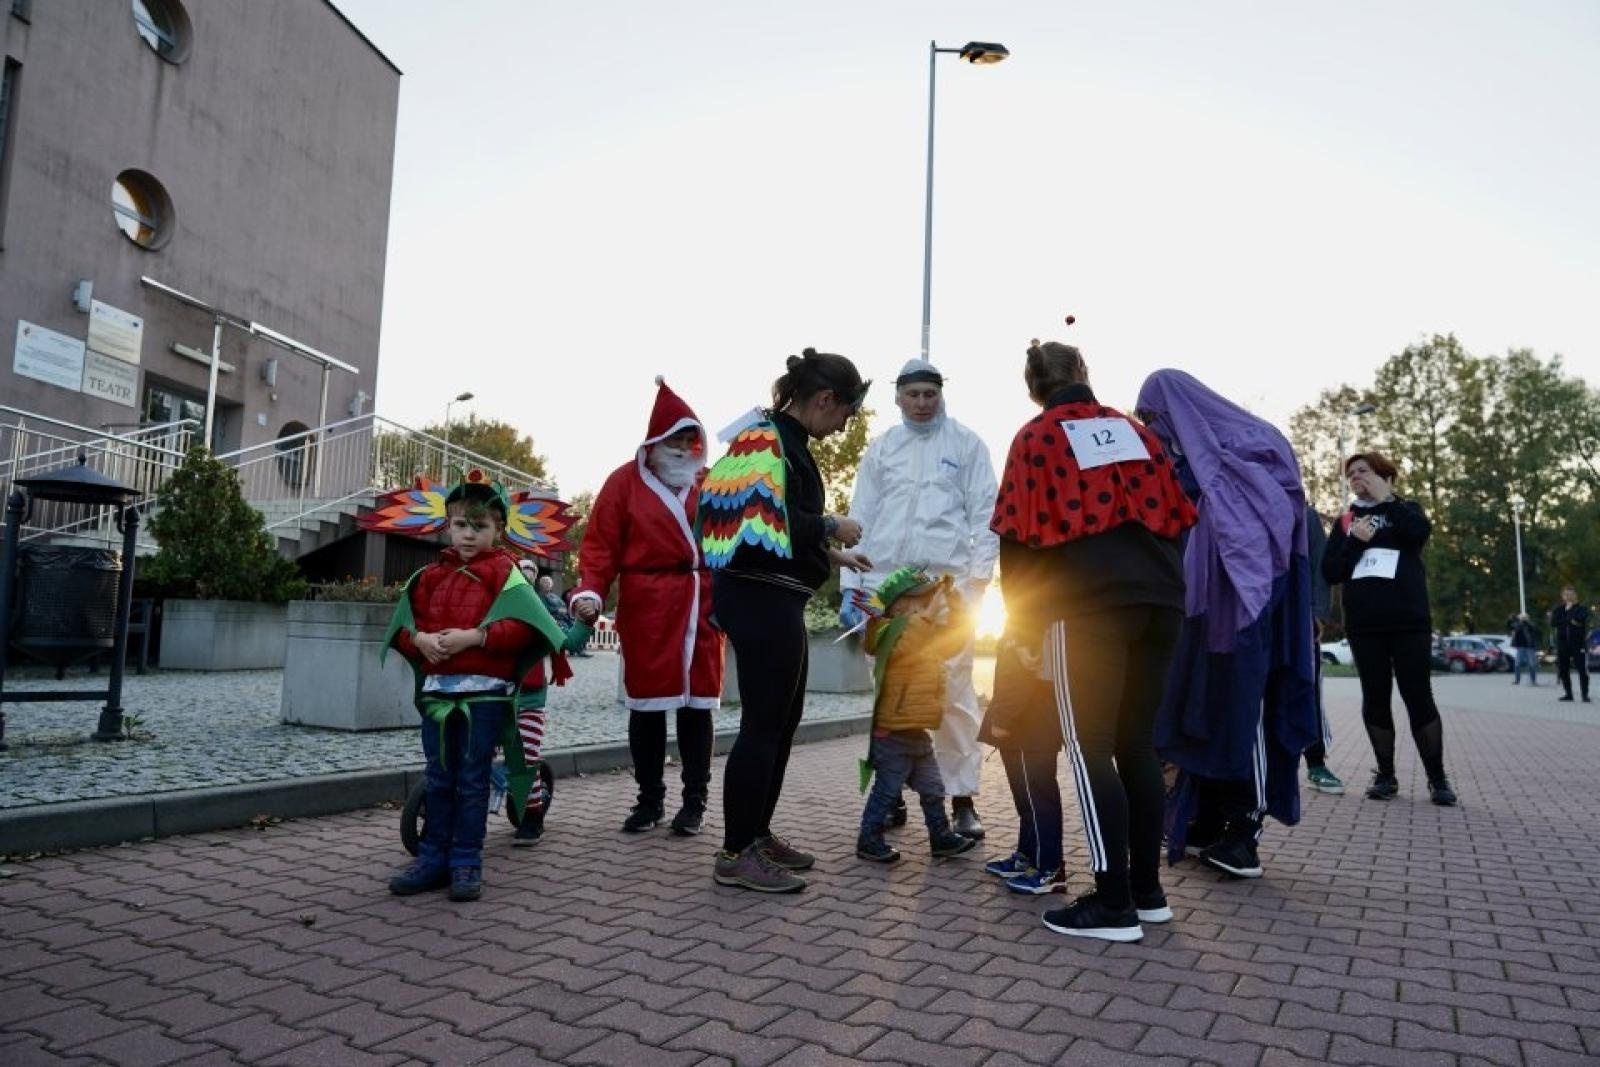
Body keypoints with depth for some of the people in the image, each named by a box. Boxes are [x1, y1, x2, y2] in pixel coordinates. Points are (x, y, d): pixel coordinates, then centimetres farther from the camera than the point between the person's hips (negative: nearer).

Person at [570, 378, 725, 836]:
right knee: (647, 702, 4)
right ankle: (649, 799, 17)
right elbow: (601, 545, -2)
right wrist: (589, 592, -16)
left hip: (702, 606, 2)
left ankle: (695, 800, 15)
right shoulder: (625, 481, 3)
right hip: (646, 608, -1)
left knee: (697, 702, 5)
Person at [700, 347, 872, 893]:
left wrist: (831, 555, 19)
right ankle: (735, 854, 7)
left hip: (772, 600, 11)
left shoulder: (782, 440, 16)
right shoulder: (770, 441, -14)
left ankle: (757, 834, 28)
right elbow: (769, 525, -26)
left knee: (783, 720, 17)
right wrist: (832, 527, -13)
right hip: (762, 601, -11)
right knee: (762, 724, -4)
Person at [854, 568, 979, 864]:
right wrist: (929, 614, -37)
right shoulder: (894, 633, -16)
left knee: (933, 789, 16)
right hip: (894, 735, -9)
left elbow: (957, 636, 14)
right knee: (886, 791, 0)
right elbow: (908, 647, -36)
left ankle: (941, 837, 27)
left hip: (918, 733, 9)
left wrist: (953, 601, 4)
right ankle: (869, 841, 11)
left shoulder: (930, 637, 13)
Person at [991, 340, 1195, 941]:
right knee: (1136, 744, 13)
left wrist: (1022, 626, 4)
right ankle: (1147, 891, 19)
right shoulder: (1133, 430, 18)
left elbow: (1021, 538, -3)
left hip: (1088, 606, -6)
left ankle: (1115, 904, -2)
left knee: (1091, 749, -1)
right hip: (1159, 599, 6)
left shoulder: (1035, 439, 3)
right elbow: (1176, 517, 16)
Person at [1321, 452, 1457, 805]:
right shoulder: (1346, 520, 14)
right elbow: (1330, 572, 5)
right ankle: (1385, 774, 13)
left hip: (1409, 620, -2)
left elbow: (1421, 533, -14)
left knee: (1418, 696, -4)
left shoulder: (1406, 509, 11)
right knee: (1375, 698, 4)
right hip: (1364, 624, 2)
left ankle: (1437, 778, 6)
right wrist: (1355, 541, -9)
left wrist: (1386, 499, -7)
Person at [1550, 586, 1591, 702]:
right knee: (1563, 671, 6)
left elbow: (1580, 619, -20)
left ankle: (1585, 695, 1)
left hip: (1579, 643, -3)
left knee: (1582, 670, -6)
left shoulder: (1582, 608, 1)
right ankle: (1568, 694, 17)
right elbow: (1554, 623, -6)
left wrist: (1569, 610, -8)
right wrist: (1570, 621, -13)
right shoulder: (1557, 609, 10)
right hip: (1562, 644, 3)